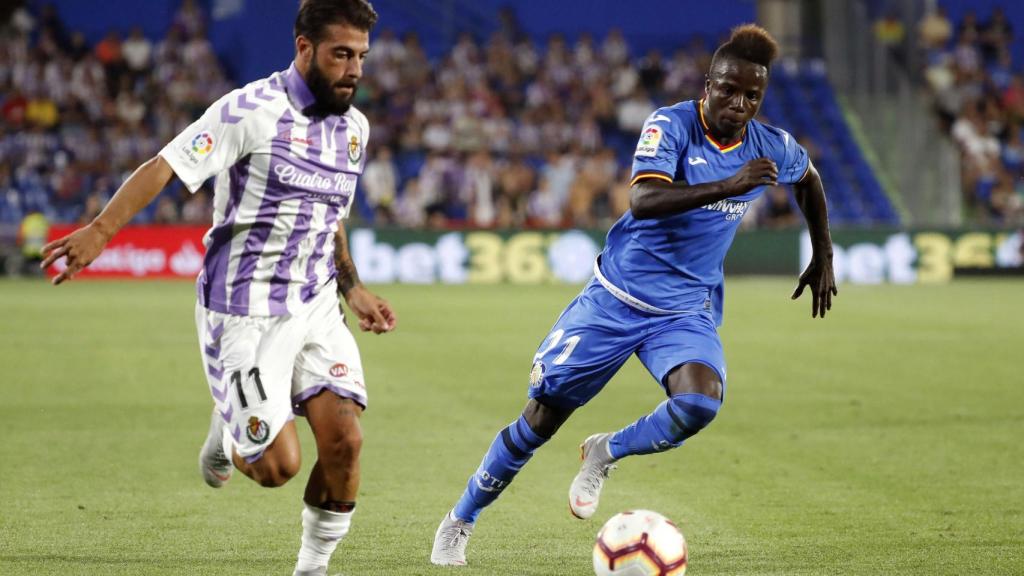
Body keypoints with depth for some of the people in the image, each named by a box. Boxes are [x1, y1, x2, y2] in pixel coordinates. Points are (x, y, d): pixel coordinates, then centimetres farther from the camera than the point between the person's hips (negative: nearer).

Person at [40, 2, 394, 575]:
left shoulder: (354, 126, 9)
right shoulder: (251, 110, -14)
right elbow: (165, 166, -19)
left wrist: (353, 289, 13)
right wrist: (100, 231, -31)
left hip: (317, 308, 6)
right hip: (246, 316, -6)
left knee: (344, 442, -10)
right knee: (278, 465, -11)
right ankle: (228, 431, 26)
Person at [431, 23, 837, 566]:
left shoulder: (772, 149, -2)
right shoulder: (671, 125, -16)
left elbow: (810, 178, 23)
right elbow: (643, 200, -33)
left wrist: (823, 257, 19)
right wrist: (729, 185, -42)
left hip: (685, 312, 3)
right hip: (616, 298, -3)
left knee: (701, 401, -29)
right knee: (541, 418, 1)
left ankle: (605, 453, 1)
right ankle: (459, 521, 23)